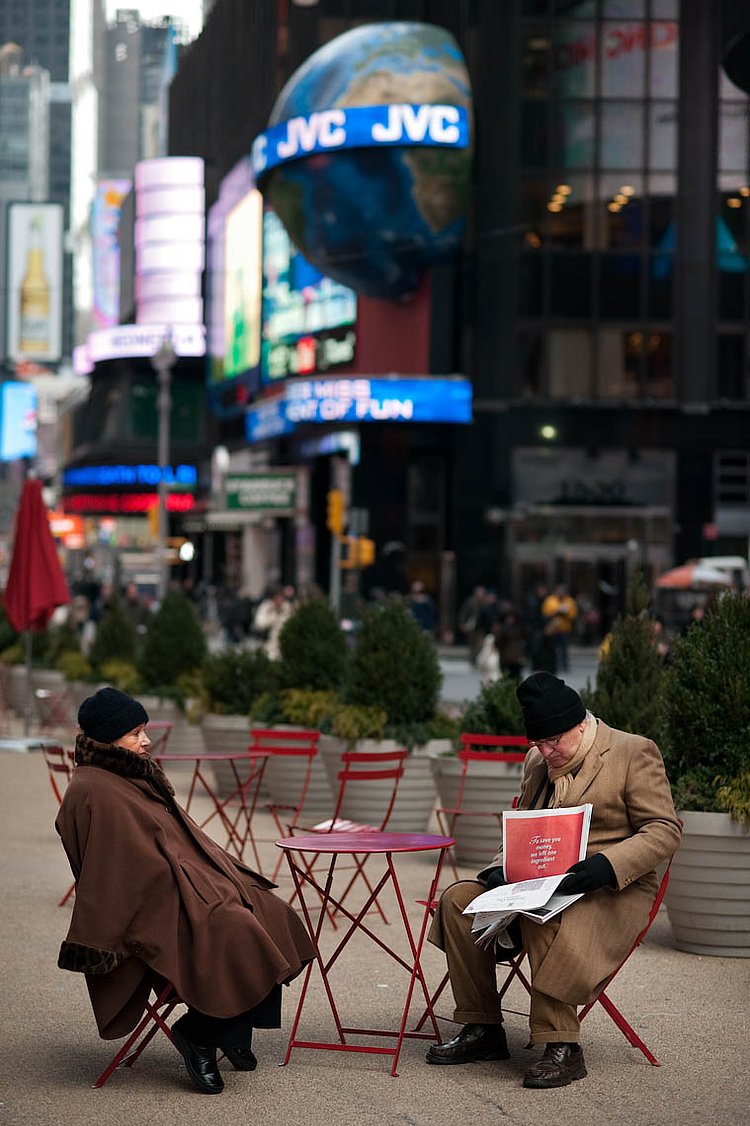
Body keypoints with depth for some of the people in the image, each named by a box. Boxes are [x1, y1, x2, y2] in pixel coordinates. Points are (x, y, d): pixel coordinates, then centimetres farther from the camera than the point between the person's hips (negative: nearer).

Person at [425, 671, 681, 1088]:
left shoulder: (634, 753, -6)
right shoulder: (537, 762, 15)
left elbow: (665, 830, -11)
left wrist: (606, 865, -26)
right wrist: (504, 867, 0)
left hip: (614, 890, -7)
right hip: (540, 882, 7)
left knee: (545, 921, -36)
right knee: (459, 898, -12)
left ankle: (562, 1047, -30)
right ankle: (482, 1029, -7)